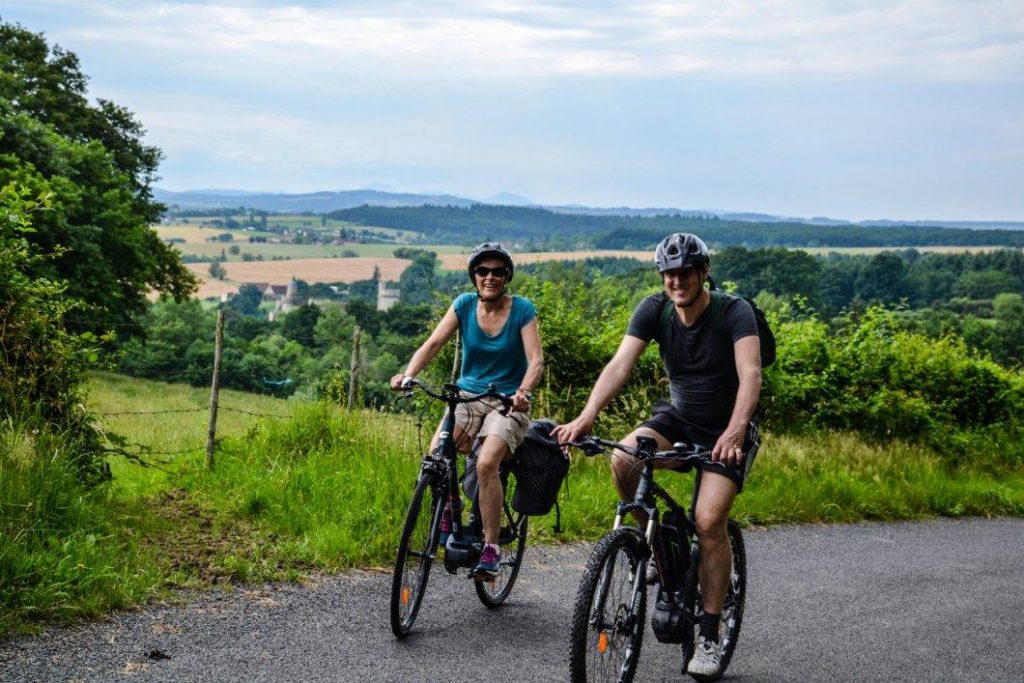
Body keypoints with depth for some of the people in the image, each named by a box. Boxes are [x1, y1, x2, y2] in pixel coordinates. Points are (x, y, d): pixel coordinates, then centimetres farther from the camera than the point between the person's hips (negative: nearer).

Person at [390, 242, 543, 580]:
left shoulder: (522, 309, -7)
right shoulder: (465, 304, 0)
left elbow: (536, 360, -15)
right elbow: (433, 343, -8)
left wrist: (523, 391, -36)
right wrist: (408, 374, -26)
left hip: (508, 403, -3)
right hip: (468, 396, 3)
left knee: (486, 463, -28)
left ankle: (491, 549, -15)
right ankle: (446, 510, 6)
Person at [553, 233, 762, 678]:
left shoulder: (734, 312, -20)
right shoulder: (654, 309, -11)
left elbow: (750, 374, -34)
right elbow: (620, 364, -23)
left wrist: (735, 429, -52)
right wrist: (586, 416, -40)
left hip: (725, 431, -3)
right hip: (677, 419, 4)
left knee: (709, 522, -20)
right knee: (622, 460, -26)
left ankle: (709, 636, -5)